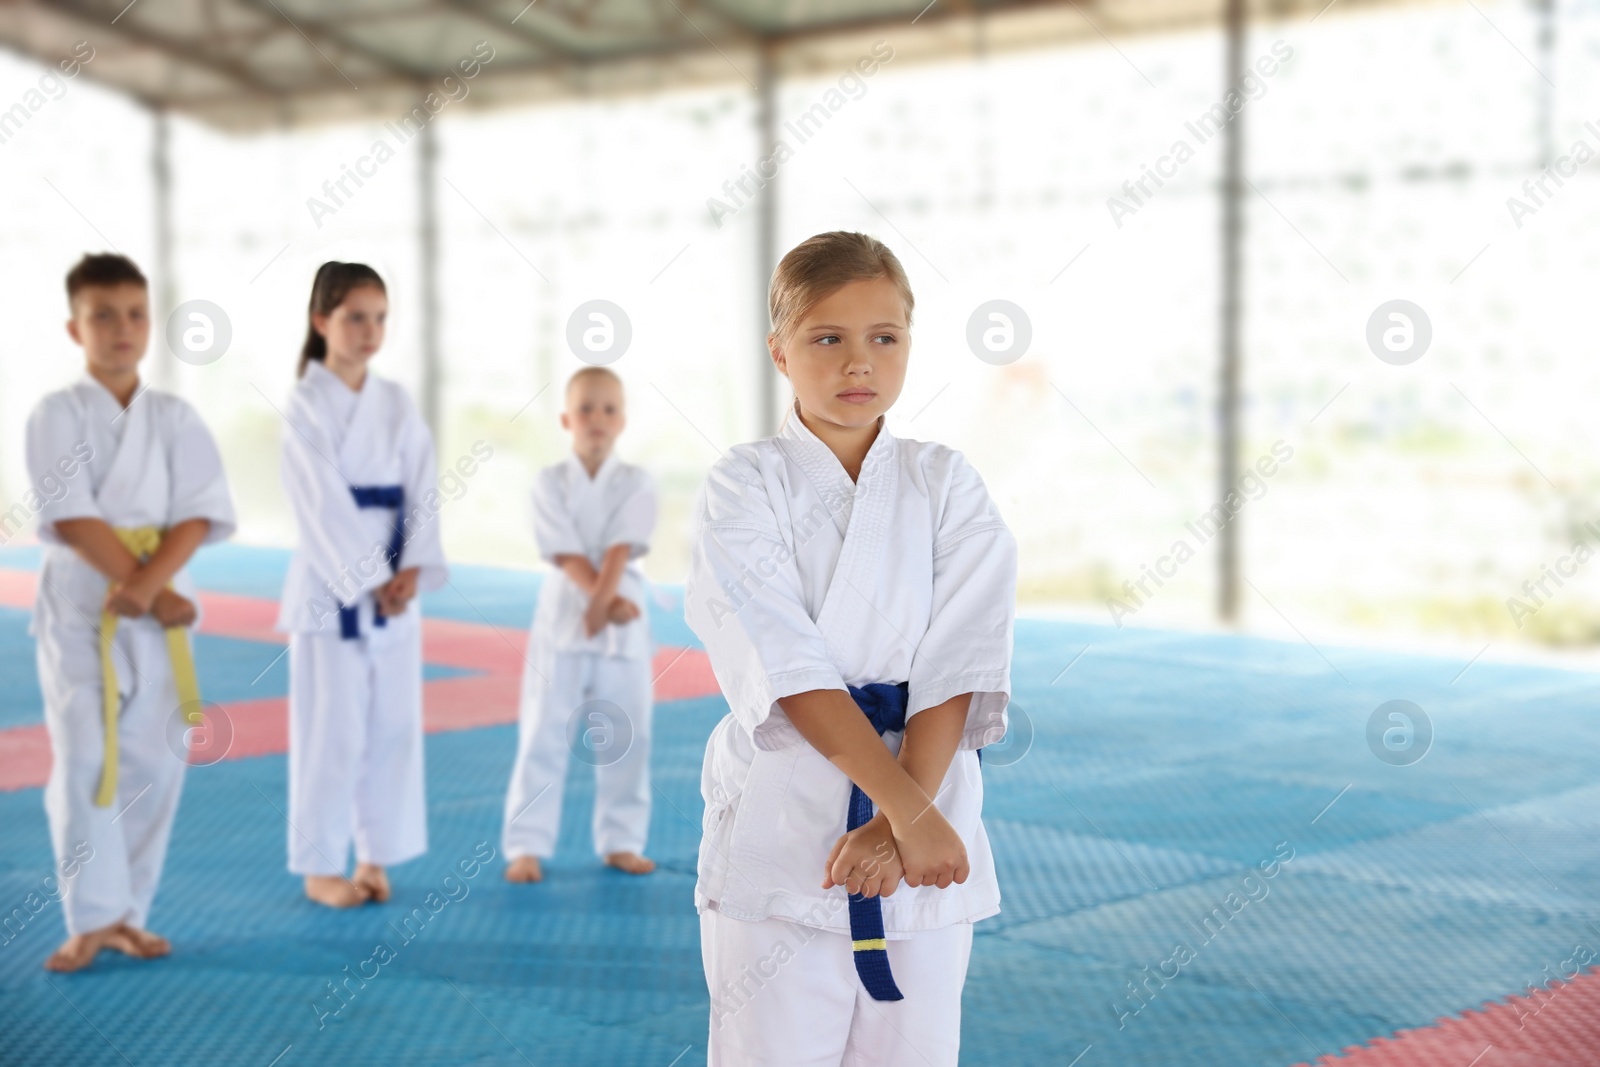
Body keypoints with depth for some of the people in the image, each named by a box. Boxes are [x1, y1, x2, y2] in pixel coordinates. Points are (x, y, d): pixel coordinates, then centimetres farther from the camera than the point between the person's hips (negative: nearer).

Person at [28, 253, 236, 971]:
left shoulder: (175, 418, 5)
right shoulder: (56, 415, -3)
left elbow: (199, 514, -4)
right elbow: (72, 517, -11)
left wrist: (149, 587, -18)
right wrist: (136, 583, -18)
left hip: (163, 606, 3)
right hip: (78, 604, -3)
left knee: (151, 764, 5)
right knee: (84, 762, -6)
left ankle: (128, 913, 16)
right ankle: (92, 920, 1)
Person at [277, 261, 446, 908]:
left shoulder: (396, 405, 8)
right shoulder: (306, 406, -7)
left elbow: (422, 491, 2)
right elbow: (325, 505, -13)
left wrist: (412, 571, -11)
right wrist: (372, 581, -16)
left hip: (396, 588, 5)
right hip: (331, 585, -5)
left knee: (394, 726, 8)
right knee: (331, 731, 0)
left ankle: (375, 856, 21)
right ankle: (320, 868, 12)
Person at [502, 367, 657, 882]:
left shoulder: (636, 483, 2)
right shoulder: (549, 482, -1)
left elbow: (620, 549, -11)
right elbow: (568, 554, -10)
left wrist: (601, 605, -23)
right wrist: (607, 601, -21)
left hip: (623, 626, 1)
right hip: (561, 618, -1)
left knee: (626, 738, 7)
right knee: (543, 737, 0)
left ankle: (620, 841, 20)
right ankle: (526, 846, 7)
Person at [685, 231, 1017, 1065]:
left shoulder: (945, 485, 5)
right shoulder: (744, 486, -2)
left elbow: (958, 667, -5)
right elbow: (788, 667, -14)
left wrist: (903, 820, -18)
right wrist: (906, 806, -22)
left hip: (927, 819, 2)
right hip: (779, 829, -2)